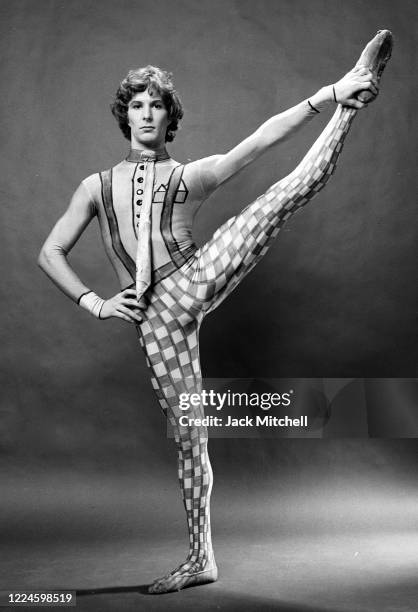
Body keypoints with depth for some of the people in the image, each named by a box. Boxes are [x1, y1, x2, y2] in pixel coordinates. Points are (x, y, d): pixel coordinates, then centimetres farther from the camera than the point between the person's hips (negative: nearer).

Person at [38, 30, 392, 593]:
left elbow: (262, 139, 2)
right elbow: (50, 253, 16)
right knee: (188, 433, 3)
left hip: (197, 278, 0)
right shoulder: (97, 186, 16)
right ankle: (201, 558, 16)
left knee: (300, 184, -11)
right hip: (155, 315, 0)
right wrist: (93, 302, 2)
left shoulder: (192, 176, 13)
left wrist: (326, 96, -8)